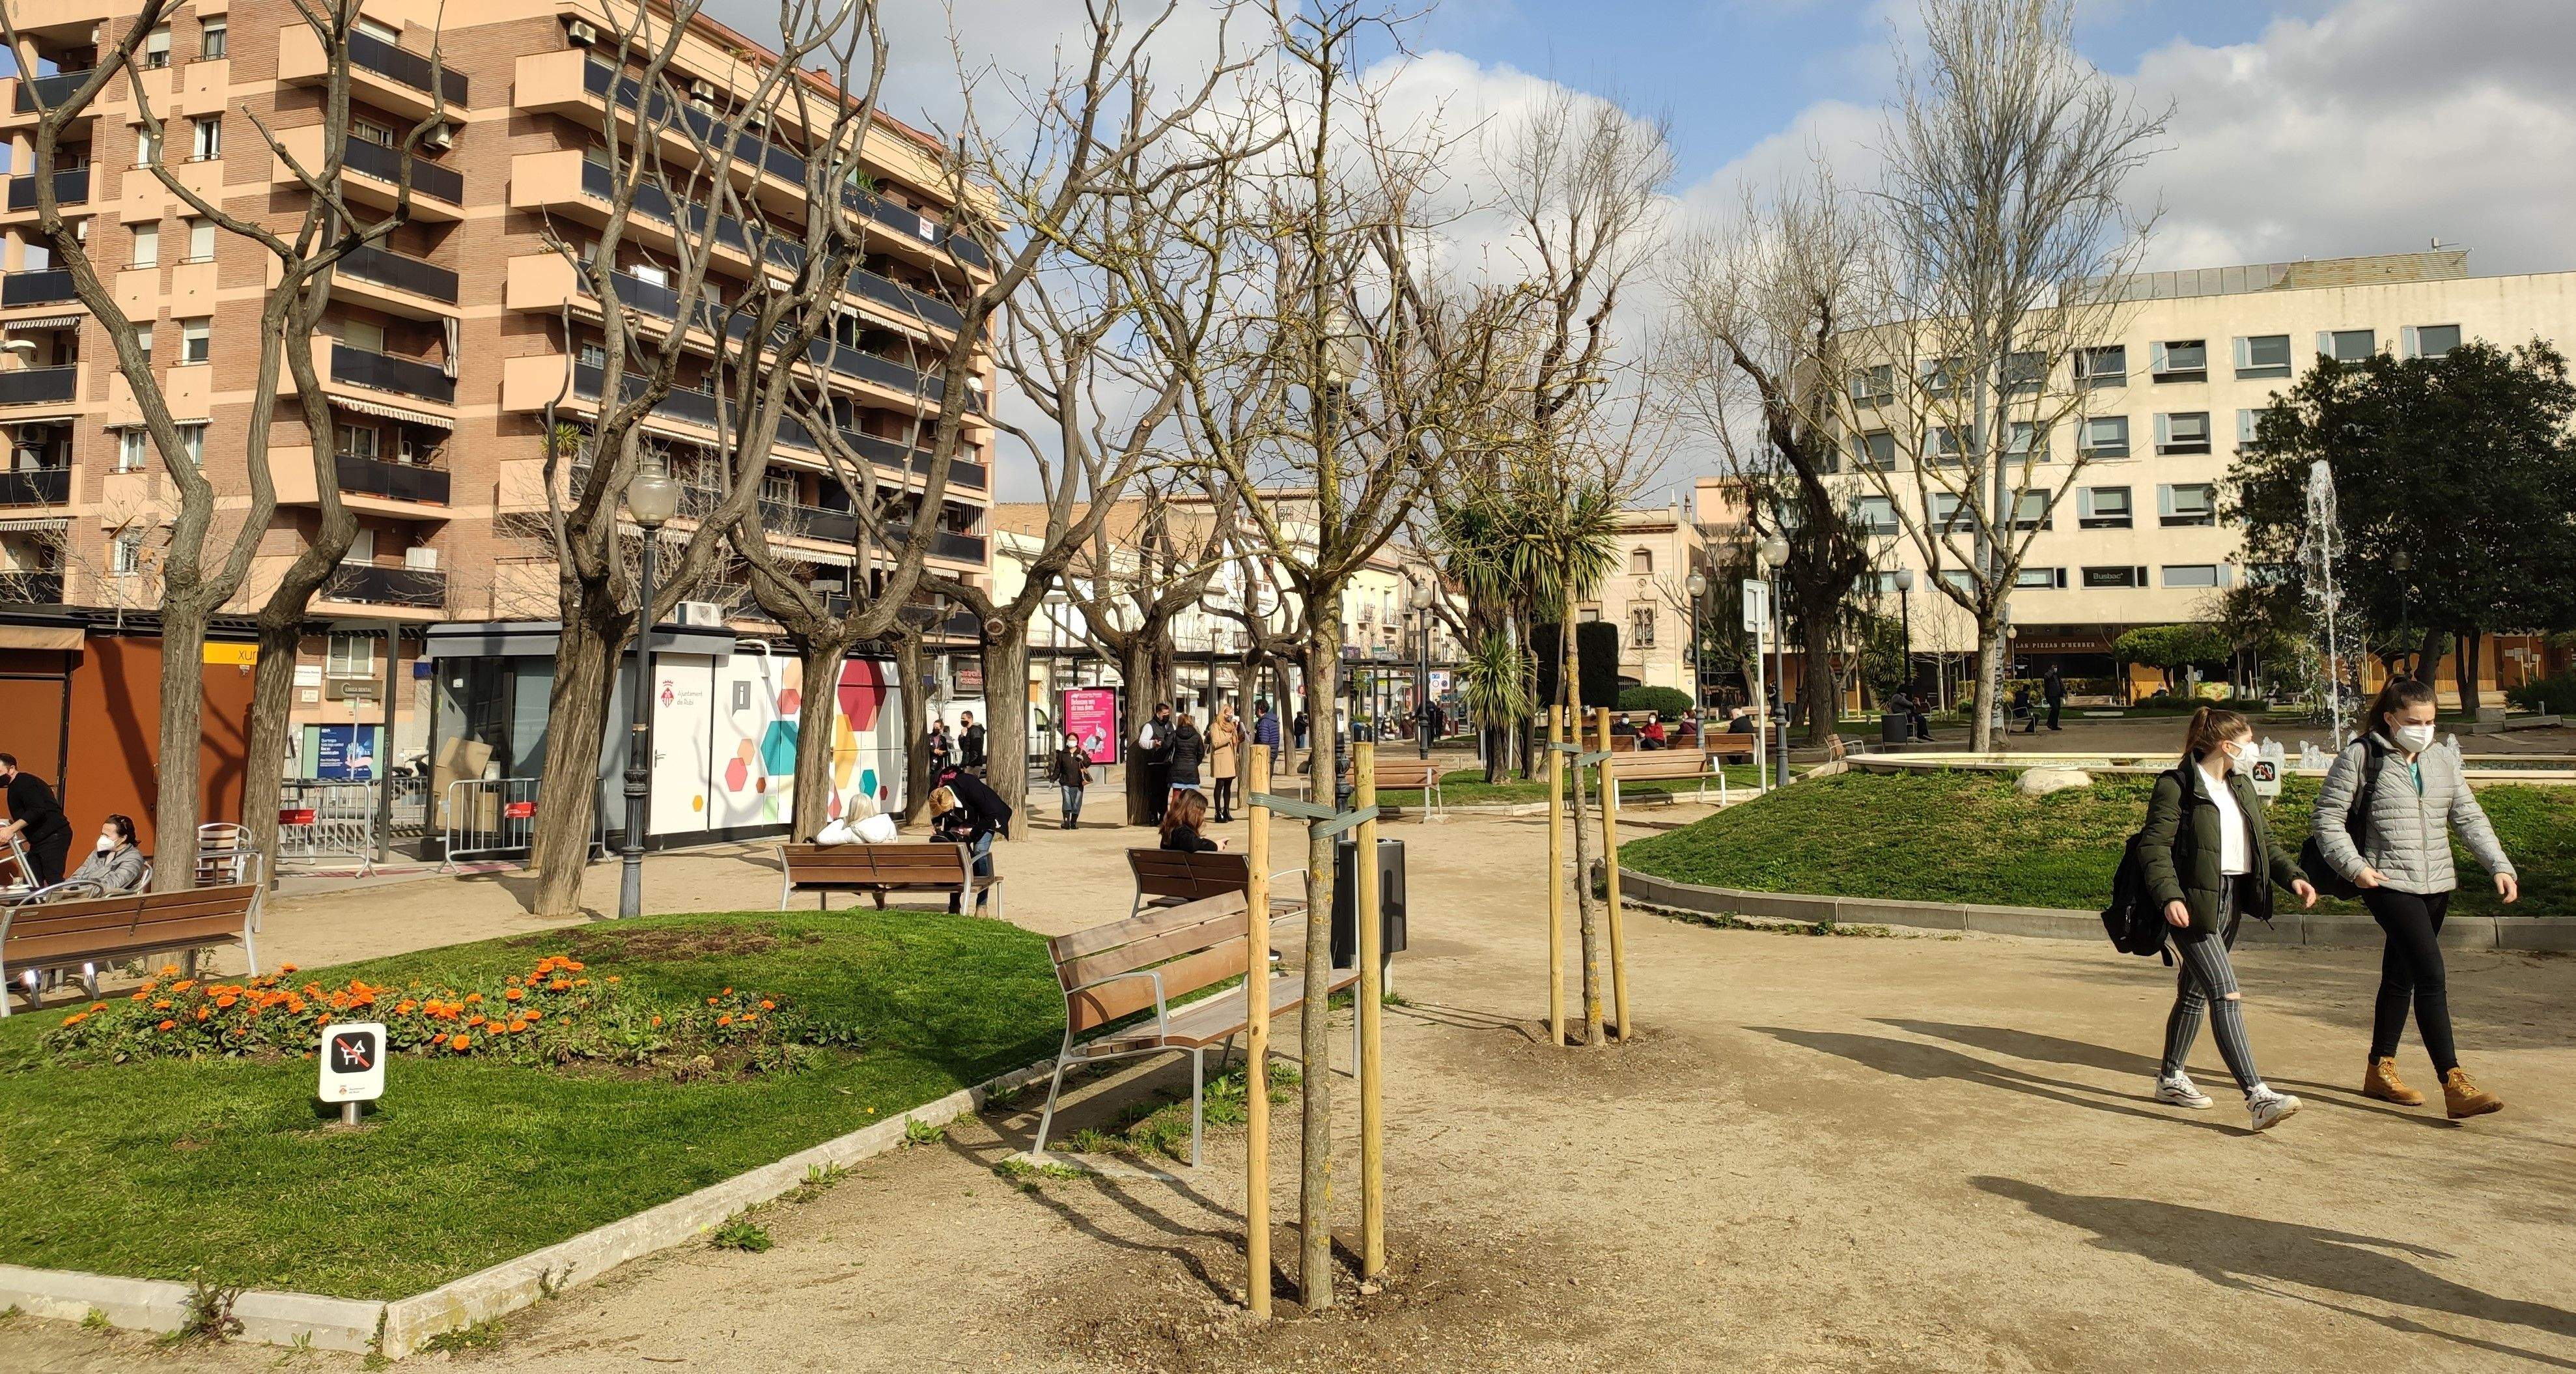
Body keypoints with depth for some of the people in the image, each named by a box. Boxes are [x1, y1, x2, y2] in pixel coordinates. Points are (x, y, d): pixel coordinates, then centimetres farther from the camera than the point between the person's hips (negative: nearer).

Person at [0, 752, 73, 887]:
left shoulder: (24, 783, -12)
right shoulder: (15, 786, 21)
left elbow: (38, 809, -25)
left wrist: (12, 829, -26)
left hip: (54, 837, -11)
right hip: (39, 840, 11)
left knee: (53, 879, -16)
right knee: (31, 883, 4)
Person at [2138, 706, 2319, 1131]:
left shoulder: (2242, 786, 15)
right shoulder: (2177, 785, -11)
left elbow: (2265, 840, 21)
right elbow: (2154, 845, -15)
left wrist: (2292, 876, 4)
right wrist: (2170, 896, -27)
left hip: (2231, 902, 9)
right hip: (2194, 904, -9)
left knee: (2196, 992, 17)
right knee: (2227, 994, -16)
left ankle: (2170, 1078, 31)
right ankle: (2256, 1096, -21)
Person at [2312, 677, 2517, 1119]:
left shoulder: (2442, 758, 11)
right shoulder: (2360, 757, -6)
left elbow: (2468, 817, 10)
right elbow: (2327, 818, -5)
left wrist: (2499, 865, -2)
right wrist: (2354, 866, -16)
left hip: (2436, 885, 6)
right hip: (2389, 884, -6)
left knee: (2401, 976, 14)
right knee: (2431, 975, -16)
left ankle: (2380, 1070, 25)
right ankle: (2455, 1085, -17)